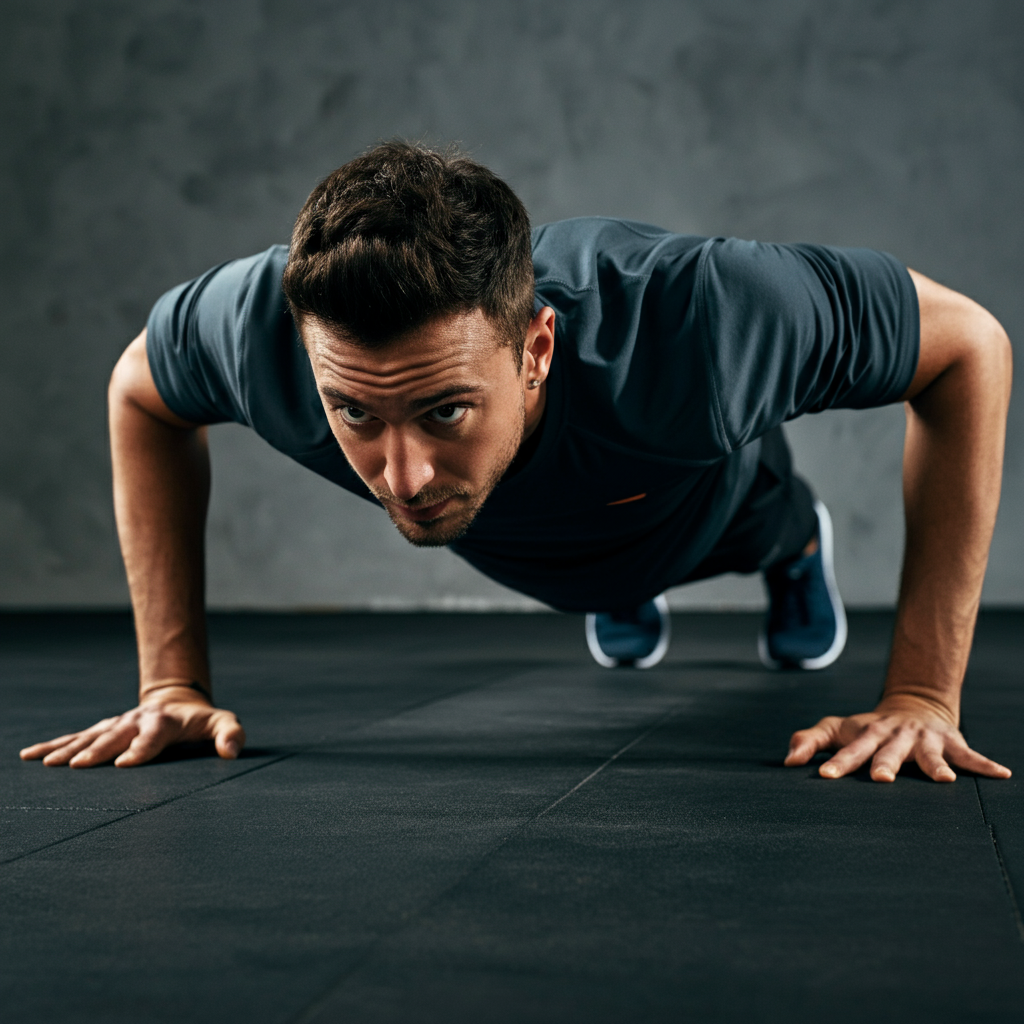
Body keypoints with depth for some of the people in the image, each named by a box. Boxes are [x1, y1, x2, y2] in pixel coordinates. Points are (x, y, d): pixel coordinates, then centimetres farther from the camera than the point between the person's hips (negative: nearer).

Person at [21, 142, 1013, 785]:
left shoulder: (692, 324, -53)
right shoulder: (264, 328, -44)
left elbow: (971, 343, -36)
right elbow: (140, 392, -19)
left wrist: (922, 695, -38)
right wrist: (173, 681, -23)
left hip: (707, 503, -1)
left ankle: (800, 547, 69)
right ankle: (623, 597, 69)